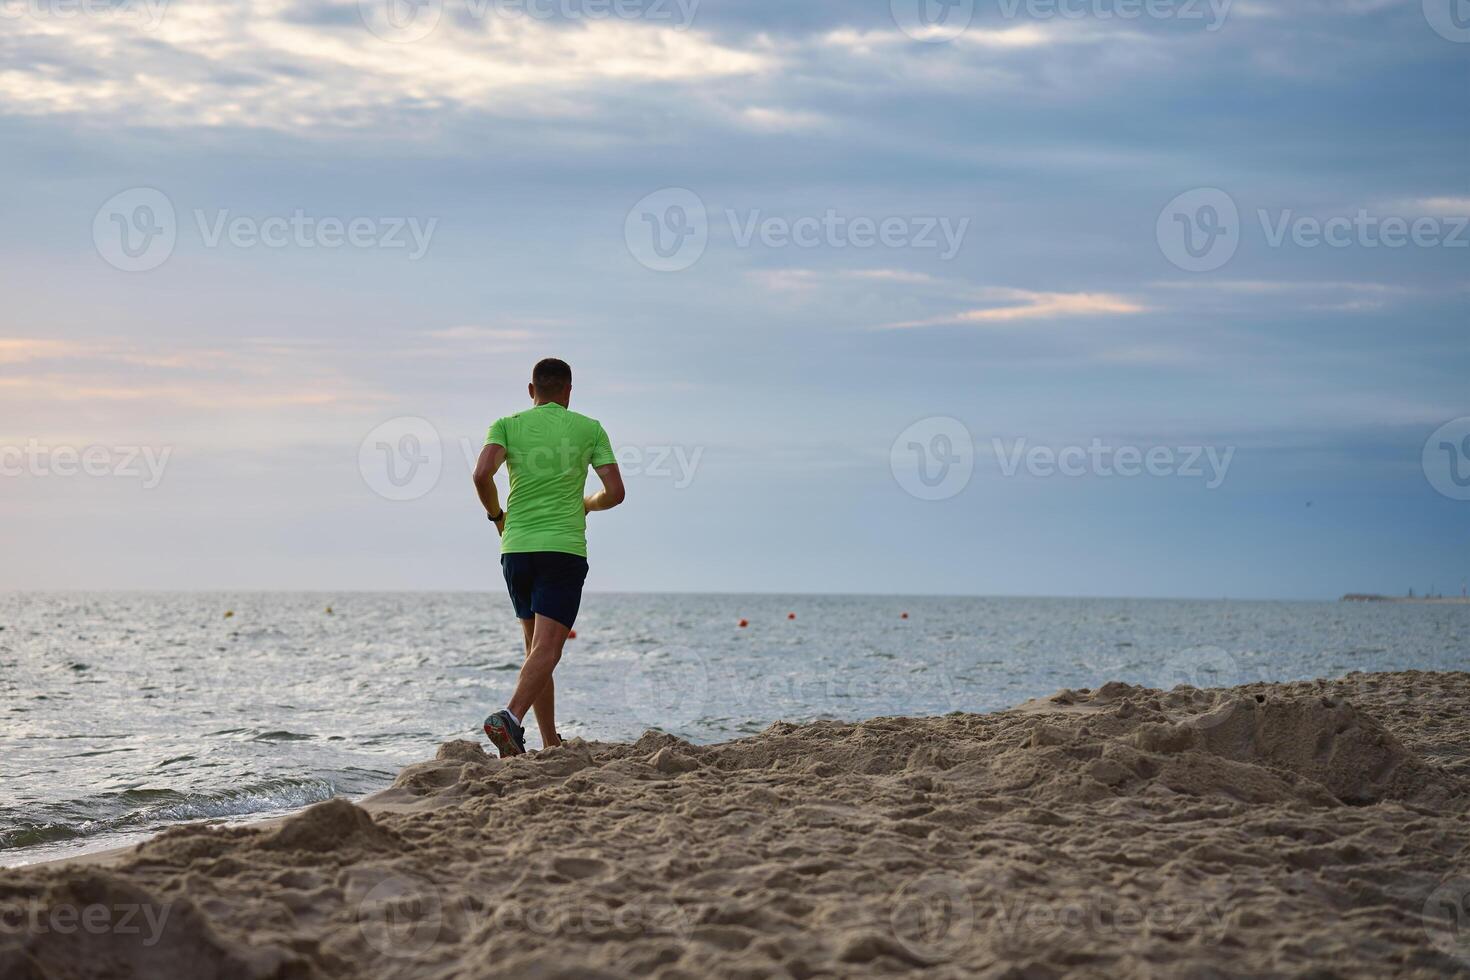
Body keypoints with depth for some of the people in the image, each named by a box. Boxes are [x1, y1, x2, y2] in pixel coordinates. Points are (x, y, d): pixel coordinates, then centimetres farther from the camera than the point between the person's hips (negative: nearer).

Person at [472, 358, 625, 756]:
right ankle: (510, 717, -35)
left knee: (535, 648, 14)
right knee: (547, 649, -11)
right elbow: (615, 492, 0)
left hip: (516, 548, 3)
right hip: (564, 547, -3)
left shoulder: (508, 425, 7)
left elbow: (482, 474, -10)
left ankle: (552, 745, 16)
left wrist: (496, 515, 8)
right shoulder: (590, 429, 5)